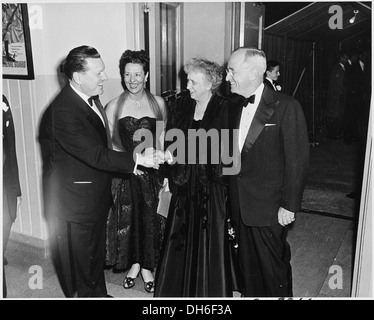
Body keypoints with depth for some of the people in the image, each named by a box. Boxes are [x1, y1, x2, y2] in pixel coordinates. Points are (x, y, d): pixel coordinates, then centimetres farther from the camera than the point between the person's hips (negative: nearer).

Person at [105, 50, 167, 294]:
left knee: (151, 219, 9)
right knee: (128, 220, 11)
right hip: (123, 173, 0)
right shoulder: (114, 106, -3)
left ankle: (147, 267, 31)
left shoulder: (158, 103, -1)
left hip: (152, 170, 0)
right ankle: (134, 264, 36)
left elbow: (162, 140, 2)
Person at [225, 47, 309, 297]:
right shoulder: (235, 109, 9)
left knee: (274, 269, 9)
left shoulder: (286, 107, -12)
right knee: (248, 265, 19)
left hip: (269, 210, -6)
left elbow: (298, 161, -12)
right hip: (241, 208, 6)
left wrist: (289, 206, -13)